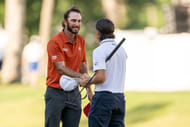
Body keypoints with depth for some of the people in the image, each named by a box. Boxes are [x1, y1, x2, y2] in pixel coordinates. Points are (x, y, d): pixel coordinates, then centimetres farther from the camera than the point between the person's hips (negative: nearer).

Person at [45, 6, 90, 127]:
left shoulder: (81, 40, 7)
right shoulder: (55, 42, -13)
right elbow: (61, 68, -19)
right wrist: (80, 76, -31)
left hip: (74, 93, 5)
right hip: (56, 93, -5)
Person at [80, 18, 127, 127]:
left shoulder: (99, 50, -12)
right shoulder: (121, 50, 11)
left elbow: (101, 77, -20)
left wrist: (86, 82, -3)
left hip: (104, 97, -7)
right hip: (120, 97, 7)